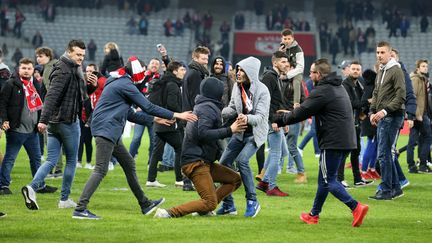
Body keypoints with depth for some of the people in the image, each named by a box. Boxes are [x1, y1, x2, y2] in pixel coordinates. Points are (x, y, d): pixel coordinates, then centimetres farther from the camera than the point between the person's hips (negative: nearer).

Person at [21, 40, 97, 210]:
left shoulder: (73, 70, 16)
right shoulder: (64, 71, -15)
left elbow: (80, 94, 24)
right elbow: (52, 96, -24)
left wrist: (92, 86, 3)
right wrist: (43, 120, -31)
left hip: (54, 122, 9)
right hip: (68, 121, -9)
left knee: (51, 160, 5)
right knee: (71, 161, 5)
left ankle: (32, 187, -14)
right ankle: (64, 199, 11)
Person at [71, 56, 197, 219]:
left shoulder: (119, 83, 20)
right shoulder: (125, 85, -11)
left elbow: (128, 114, 23)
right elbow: (148, 107, -13)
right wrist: (175, 116, -9)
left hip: (110, 132, 11)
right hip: (106, 130, -11)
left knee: (129, 164, 15)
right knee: (101, 170, -13)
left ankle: (145, 205, 23)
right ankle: (80, 209, -18)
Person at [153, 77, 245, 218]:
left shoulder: (201, 107, 21)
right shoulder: (208, 108, -11)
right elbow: (203, 133, -25)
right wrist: (229, 131, -23)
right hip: (196, 163, -10)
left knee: (235, 179, 13)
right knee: (210, 203, -16)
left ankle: (203, 209, 6)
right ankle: (170, 213, -21)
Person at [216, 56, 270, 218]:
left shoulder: (262, 90, -18)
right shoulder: (237, 86, 1)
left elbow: (260, 116, -25)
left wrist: (248, 118, -46)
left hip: (256, 133, -7)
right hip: (240, 132, 7)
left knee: (242, 160, -26)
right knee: (224, 163, 0)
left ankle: (252, 201, -14)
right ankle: (228, 204, 12)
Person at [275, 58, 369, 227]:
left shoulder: (321, 92, -13)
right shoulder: (339, 88, 18)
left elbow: (301, 113, -11)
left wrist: (280, 120, 4)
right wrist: (288, 115, 21)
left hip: (333, 142, -10)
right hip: (346, 141, 10)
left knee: (328, 180, -5)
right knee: (324, 179, 17)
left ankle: (356, 207, -18)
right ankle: (314, 214, 25)